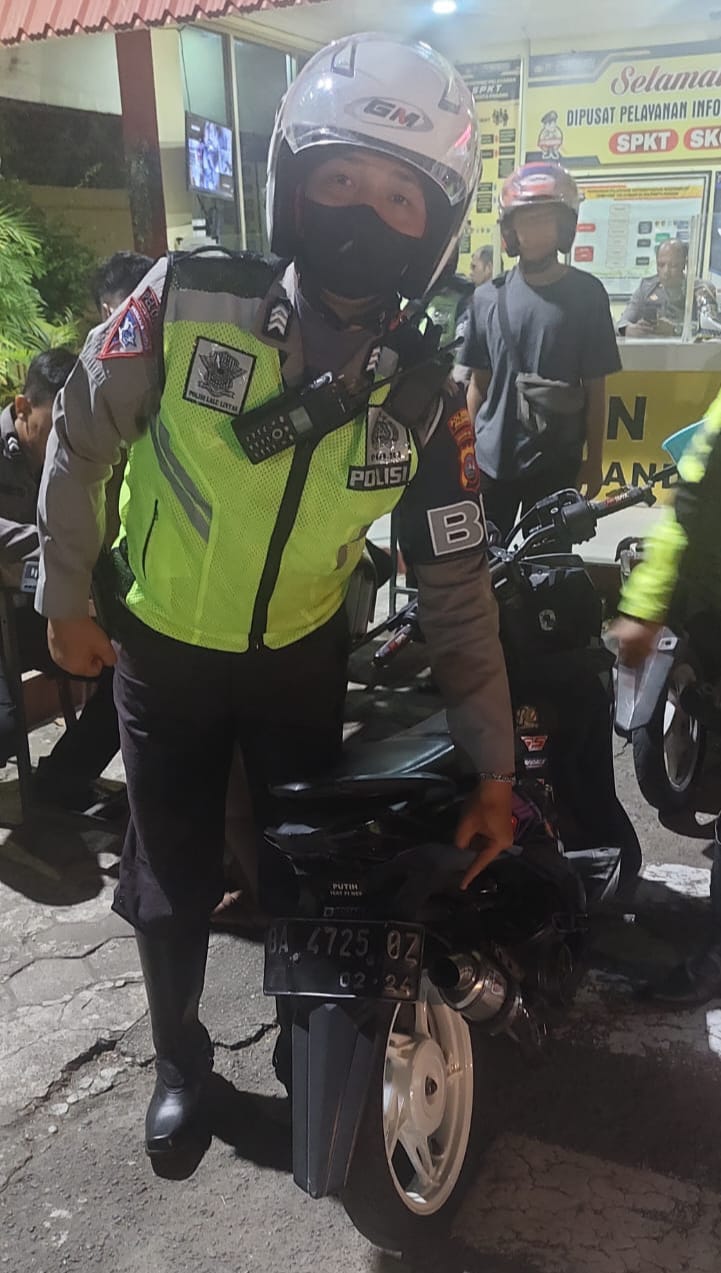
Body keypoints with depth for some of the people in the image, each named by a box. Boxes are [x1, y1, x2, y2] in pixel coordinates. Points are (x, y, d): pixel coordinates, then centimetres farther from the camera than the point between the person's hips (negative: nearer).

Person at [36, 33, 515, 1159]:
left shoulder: (424, 396, -14)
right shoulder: (187, 301, -21)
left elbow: (458, 591, -9)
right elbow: (81, 442, -6)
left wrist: (493, 768, -8)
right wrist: (65, 599, 1)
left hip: (302, 656, 1)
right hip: (161, 652, -1)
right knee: (173, 883, 13)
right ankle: (178, 1054, 42)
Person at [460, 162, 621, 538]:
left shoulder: (586, 293, -3)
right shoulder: (489, 297, 2)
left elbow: (595, 388, -1)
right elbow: (478, 382, 8)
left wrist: (594, 460, -1)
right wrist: (468, 448, 7)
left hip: (557, 463, -2)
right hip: (491, 460, 2)